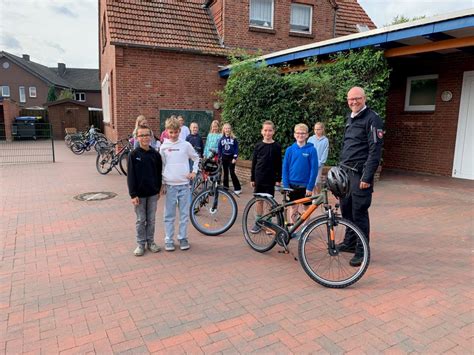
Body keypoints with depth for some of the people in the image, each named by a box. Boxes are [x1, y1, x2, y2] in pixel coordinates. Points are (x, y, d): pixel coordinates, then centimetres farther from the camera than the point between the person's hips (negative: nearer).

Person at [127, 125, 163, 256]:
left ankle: (150, 241, 26)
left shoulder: (155, 154, 1)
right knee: (140, 220, 8)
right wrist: (133, 194, -12)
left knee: (151, 219, 12)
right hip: (139, 194, -2)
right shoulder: (133, 155, -7)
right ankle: (140, 244, 20)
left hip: (153, 193, 2)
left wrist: (158, 190, 8)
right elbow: (131, 176, -8)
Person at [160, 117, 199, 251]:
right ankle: (168, 240, 15)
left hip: (184, 184, 0)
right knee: (169, 215, 6)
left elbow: (196, 158, 14)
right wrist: (161, 184, 3)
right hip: (170, 185, 0)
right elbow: (161, 166, 6)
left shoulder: (186, 145, 1)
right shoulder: (164, 147, 2)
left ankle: (183, 238, 19)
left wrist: (194, 171, 1)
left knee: (184, 214, 6)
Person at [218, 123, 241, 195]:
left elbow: (236, 148, -5)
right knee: (225, 173, 10)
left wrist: (235, 158, -11)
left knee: (232, 173, -8)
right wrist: (219, 157, -1)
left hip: (231, 157, -3)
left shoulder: (234, 139, -4)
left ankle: (238, 188, 1)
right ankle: (225, 188, 20)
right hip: (224, 158, 3)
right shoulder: (221, 139, 3)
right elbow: (219, 149, 7)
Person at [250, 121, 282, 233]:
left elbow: (279, 164, 0)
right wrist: (252, 178, 4)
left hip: (270, 179, -2)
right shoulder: (258, 146, 2)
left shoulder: (277, 147, -2)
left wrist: (278, 179, -4)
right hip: (259, 178, 2)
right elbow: (254, 163, 6)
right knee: (259, 201, 9)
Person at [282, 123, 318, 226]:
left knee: (307, 209, 10)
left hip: (305, 186, -1)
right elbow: (285, 168, 2)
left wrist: (310, 187, -11)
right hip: (292, 185, 1)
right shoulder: (290, 149, 0)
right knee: (293, 210, 8)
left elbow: (314, 169, -7)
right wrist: (286, 186, -3)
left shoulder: (311, 149, -6)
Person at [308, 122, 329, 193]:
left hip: (319, 164, -2)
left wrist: (319, 163, -9)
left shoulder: (325, 140, 0)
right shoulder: (310, 139, 6)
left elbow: (325, 153, -1)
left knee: (317, 182, -5)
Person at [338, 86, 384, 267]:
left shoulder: (372, 119, -9)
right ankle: (349, 243, 31)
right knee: (346, 209, 15)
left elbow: (375, 151, -15)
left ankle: (362, 251, 9)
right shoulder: (350, 118, 17)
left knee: (359, 212, -3)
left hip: (359, 174, -8)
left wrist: (367, 177, -20)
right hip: (345, 172, 8)